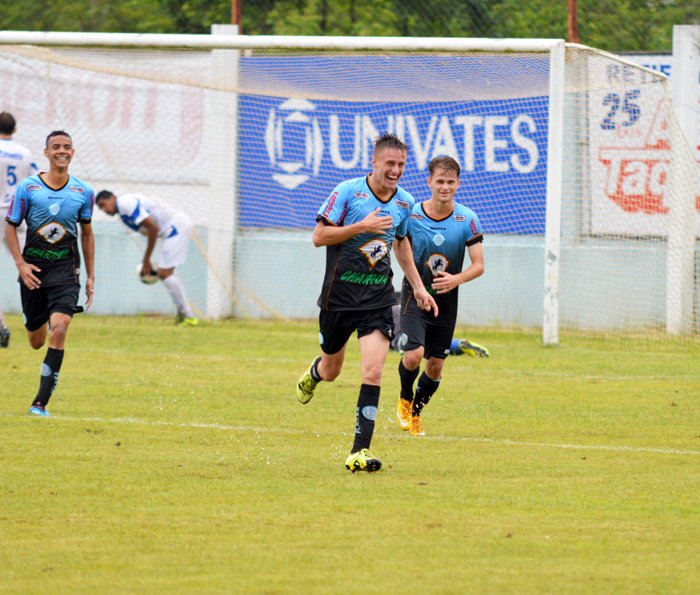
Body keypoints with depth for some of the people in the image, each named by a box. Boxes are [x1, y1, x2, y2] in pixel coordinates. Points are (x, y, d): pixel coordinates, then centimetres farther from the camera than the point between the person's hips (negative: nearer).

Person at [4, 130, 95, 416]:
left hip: (66, 269, 0)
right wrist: (21, 264, -8)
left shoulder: (83, 192, 5)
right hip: (34, 269, 0)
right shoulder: (27, 188, -1)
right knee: (36, 341, 8)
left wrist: (91, 276, 16)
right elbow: (10, 227, 5)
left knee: (58, 330, -20)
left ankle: (41, 403, -19)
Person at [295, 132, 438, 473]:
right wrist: (362, 226, -20)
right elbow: (319, 237, -11)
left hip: (378, 298, 2)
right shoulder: (348, 191, -9)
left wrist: (418, 287, 21)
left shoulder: (404, 202, 6)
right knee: (331, 371, 14)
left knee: (372, 372, -15)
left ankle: (360, 451, -14)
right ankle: (313, 373, 54)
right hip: (340, 293, -2)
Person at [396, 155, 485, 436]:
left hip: (446, 301, 2)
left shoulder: (467, 220, -7)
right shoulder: (412, 215, -9)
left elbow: (478, 265, -6)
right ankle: (405, 400, 12)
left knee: (435, 365, 5)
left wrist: (456, 279, -24)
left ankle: (415, 413, 31)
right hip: (415, 296, -2)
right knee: (414, 355, -20)